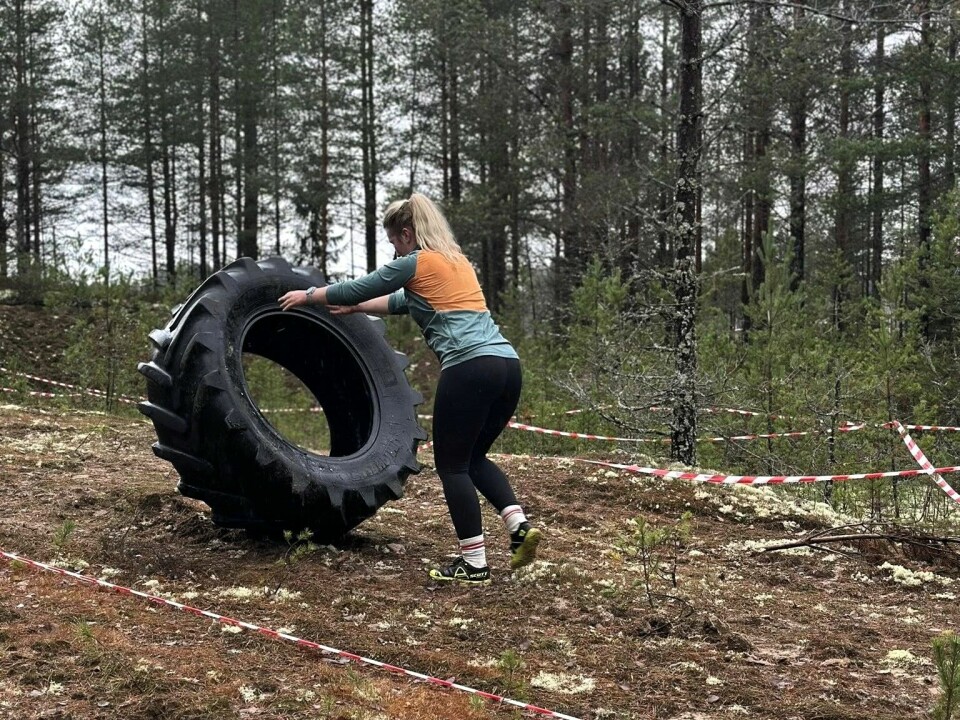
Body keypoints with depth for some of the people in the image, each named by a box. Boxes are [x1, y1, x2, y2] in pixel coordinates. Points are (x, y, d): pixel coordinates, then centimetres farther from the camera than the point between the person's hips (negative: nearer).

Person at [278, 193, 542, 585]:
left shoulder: (415, 263, 2)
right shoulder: (457, 260, 26)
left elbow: (357, 288, 13)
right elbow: (402, 302, 38)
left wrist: (308, 295, 29)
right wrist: (353, 308, 45)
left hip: (469, 368, -8)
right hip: (507, 363, 8)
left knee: (452, 464, 3)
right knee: (473, 457, 20)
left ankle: (474, 564, 3)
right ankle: (519, 524, 2)